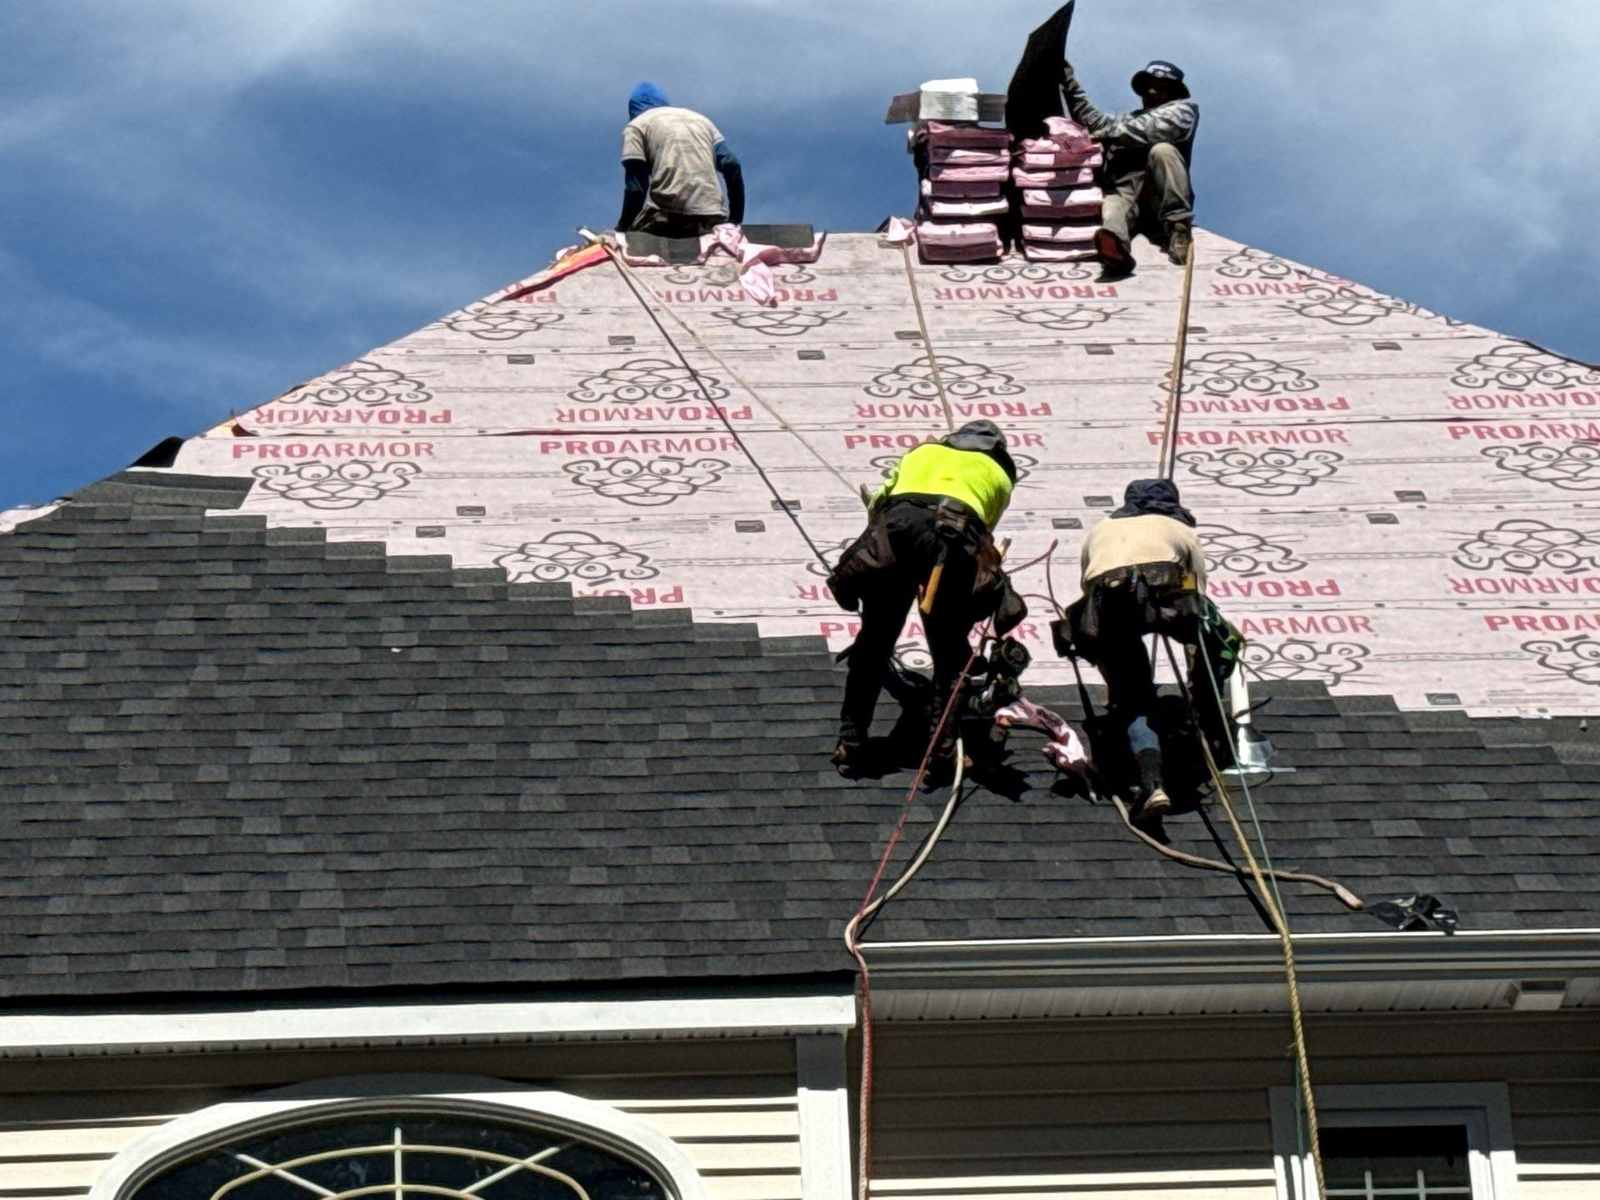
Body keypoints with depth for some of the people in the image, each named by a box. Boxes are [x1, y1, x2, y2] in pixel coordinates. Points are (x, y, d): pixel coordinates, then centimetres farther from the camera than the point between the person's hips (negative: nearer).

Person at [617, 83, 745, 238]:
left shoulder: (637, 125, 14)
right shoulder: (699, 119, 26)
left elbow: (635, 188, 1)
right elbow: (732, 167, 14)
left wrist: (623, 227, 9)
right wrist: (735, 221, 16)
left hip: (666, 221, -3)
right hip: (710, 220, 4)